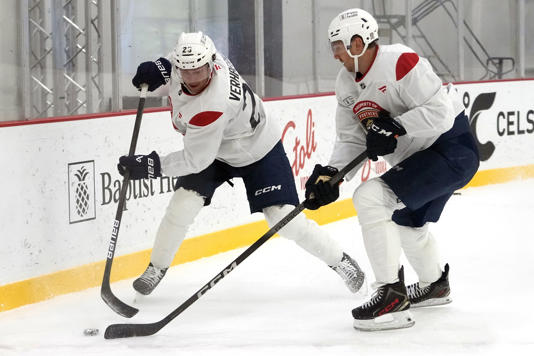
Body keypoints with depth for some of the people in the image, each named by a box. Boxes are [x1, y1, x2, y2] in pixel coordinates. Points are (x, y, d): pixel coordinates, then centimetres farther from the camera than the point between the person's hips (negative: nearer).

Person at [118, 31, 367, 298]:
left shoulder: (213, 105, -42)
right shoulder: (187, 60, -21)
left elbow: (196, 160, -33)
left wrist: (153, 166, -34)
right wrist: (159, 68, -13)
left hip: (258, 153, -7)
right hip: (214, 147, 7)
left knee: (285, 219, -11)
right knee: (183, 204, -11)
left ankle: (339, 260, 10)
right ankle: (156, 268, 9)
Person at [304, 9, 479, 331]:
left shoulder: (400, 62, -24)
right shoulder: (346, 83, 4)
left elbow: (439, 113, -27)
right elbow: (351, 141, 6)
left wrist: (393, 127, -30)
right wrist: (329, 175, -10)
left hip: (452, 150, -10)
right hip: (415, 156, 10)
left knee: (372, 198, -22)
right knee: (405, 220, 29)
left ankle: (392, 297, -18)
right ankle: (435, 286, 56)